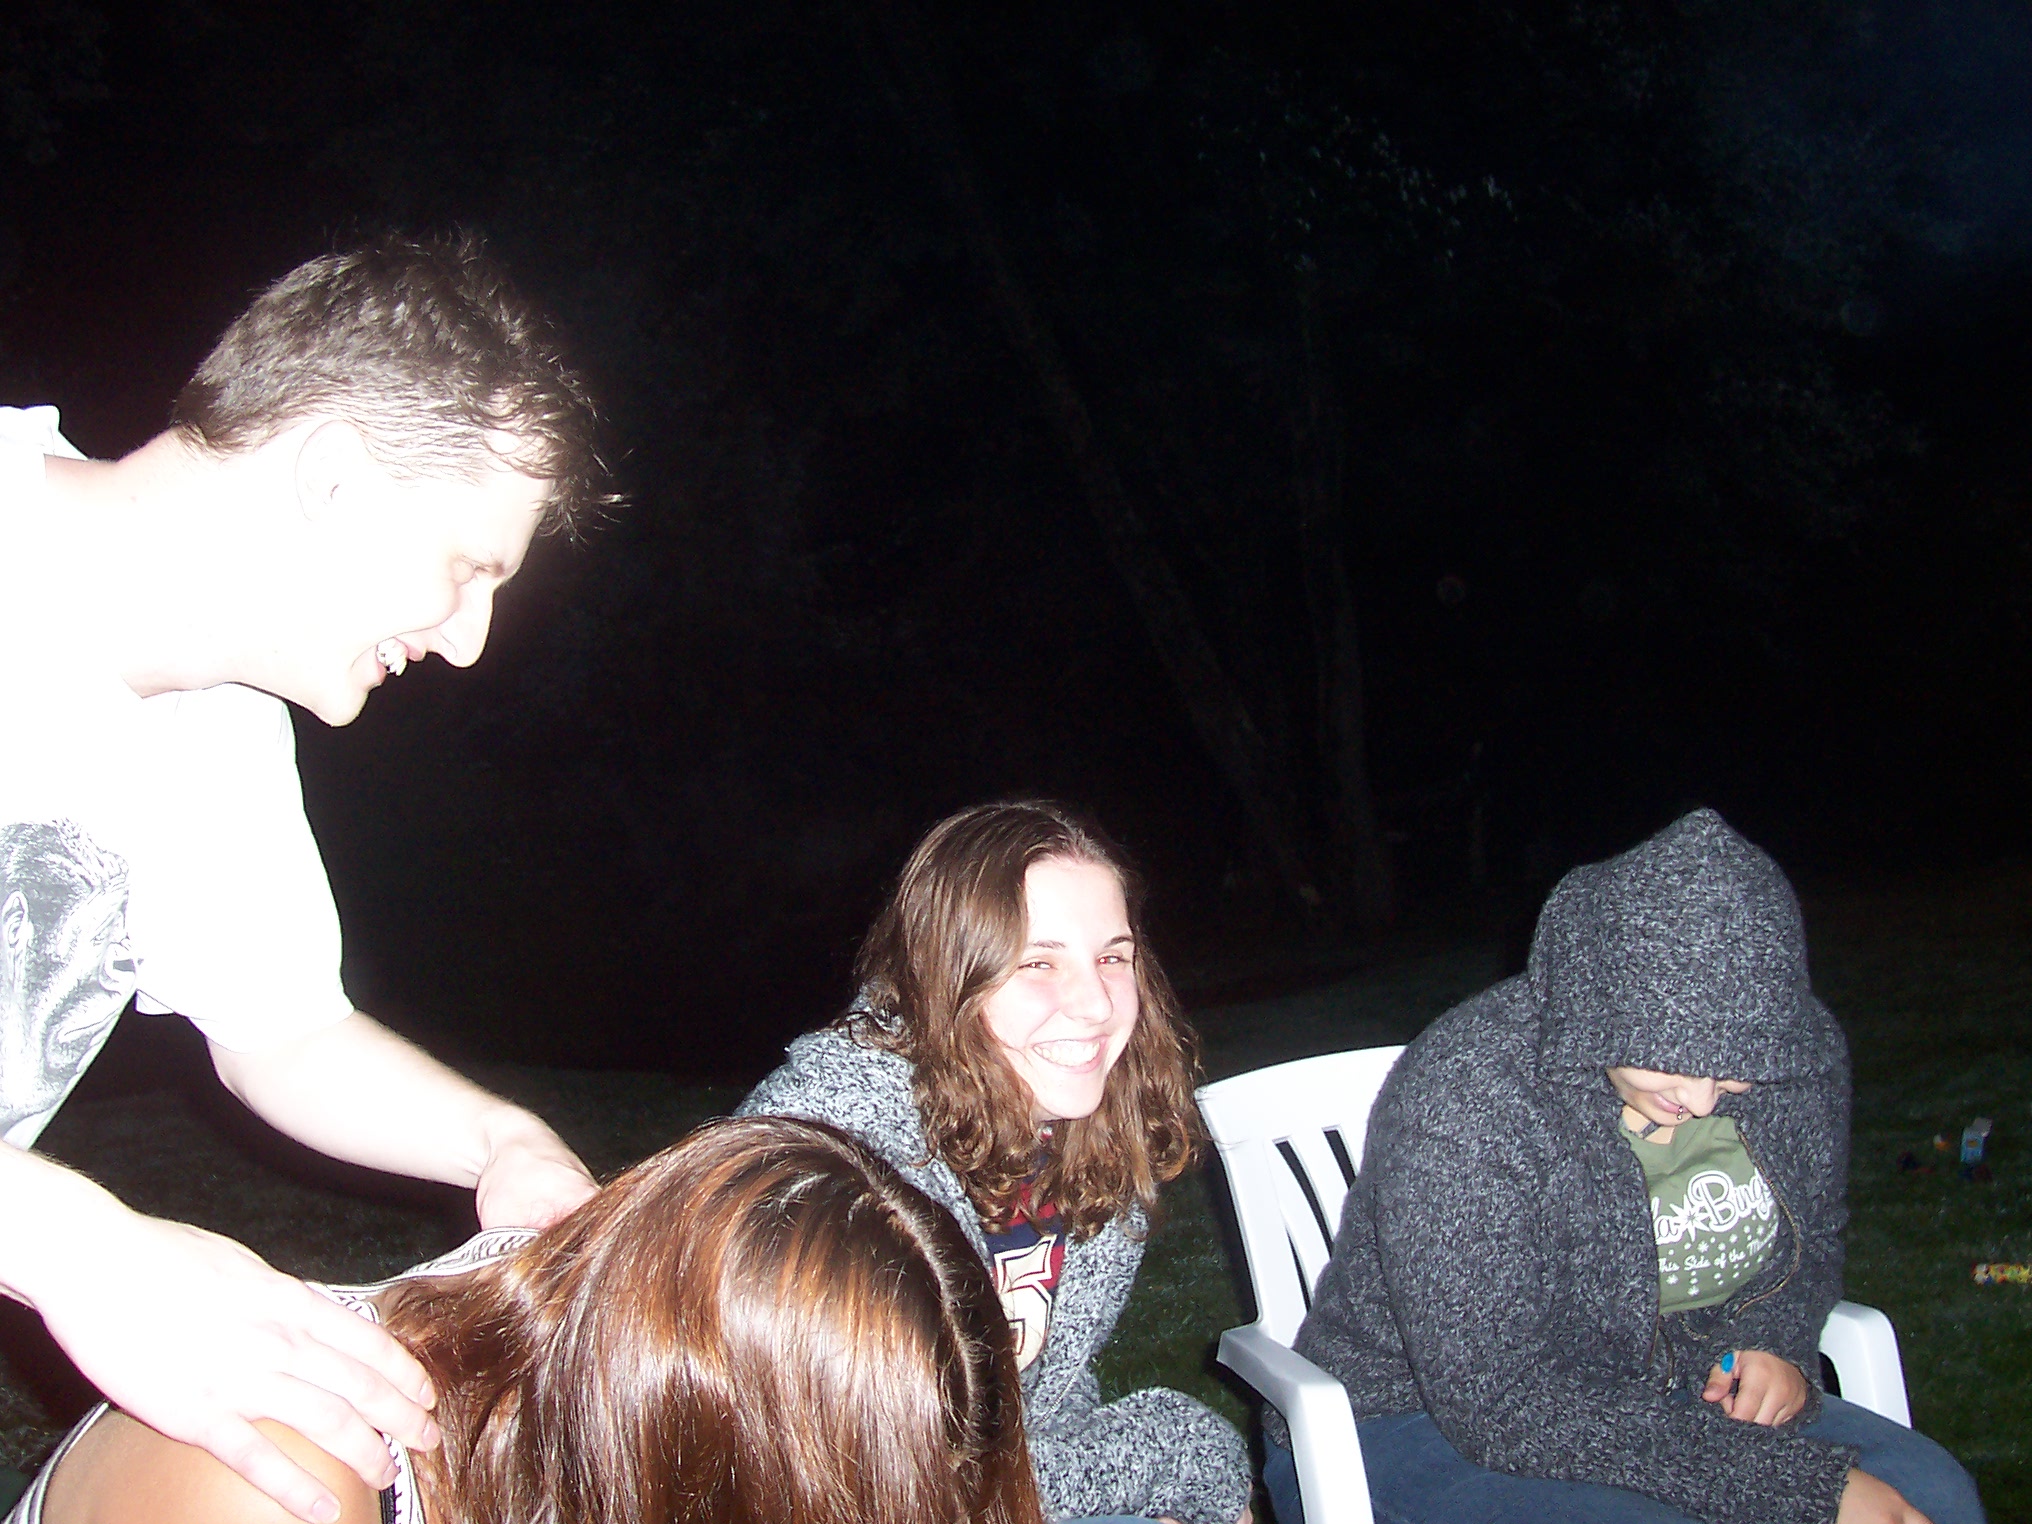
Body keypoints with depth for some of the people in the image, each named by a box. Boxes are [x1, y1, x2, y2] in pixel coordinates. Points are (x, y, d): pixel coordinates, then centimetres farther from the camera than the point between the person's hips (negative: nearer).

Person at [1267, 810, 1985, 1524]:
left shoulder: (1798, 1055, -7)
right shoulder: (1465, 1095, -27)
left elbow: (1812, 1245, 15)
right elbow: (1500, 1405, -29)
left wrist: (1778, 1345, -9)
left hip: (1651, 1399, 6)